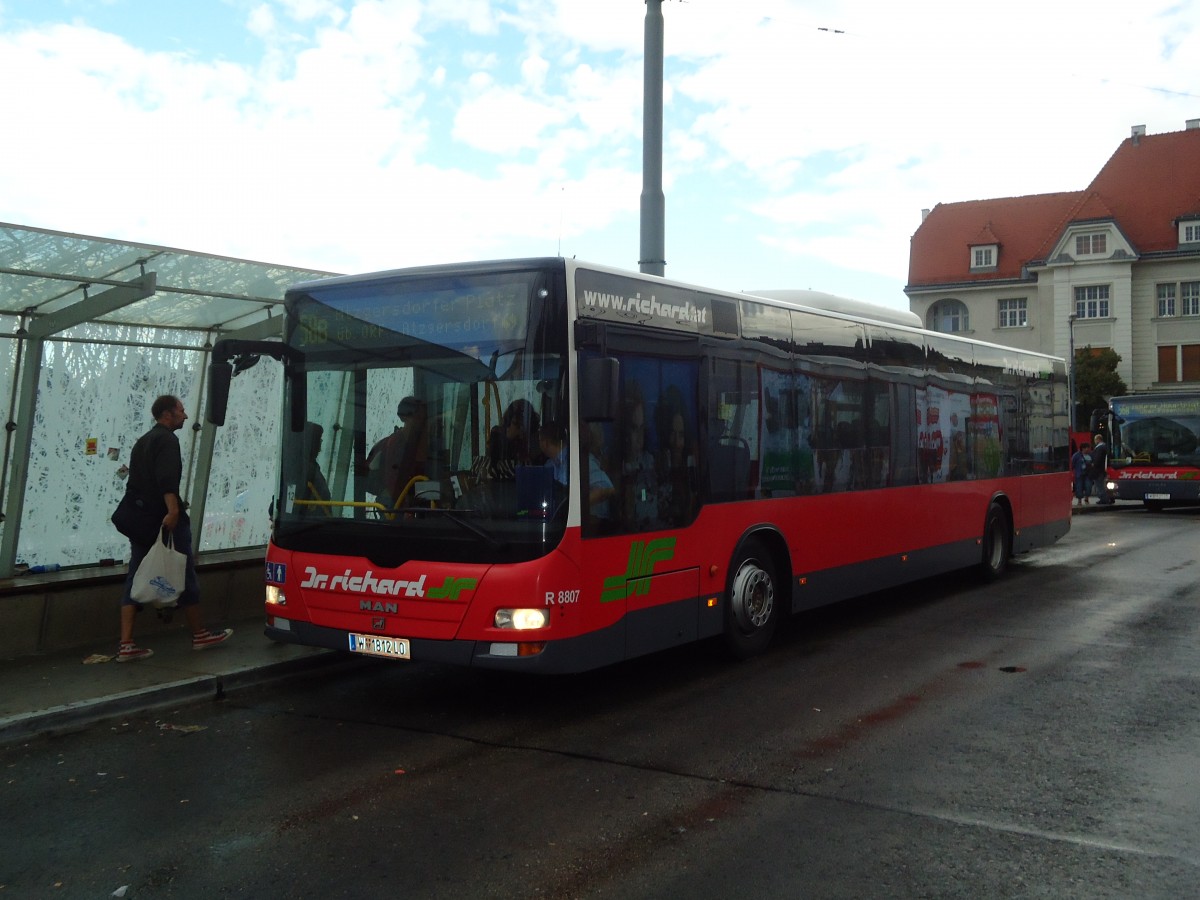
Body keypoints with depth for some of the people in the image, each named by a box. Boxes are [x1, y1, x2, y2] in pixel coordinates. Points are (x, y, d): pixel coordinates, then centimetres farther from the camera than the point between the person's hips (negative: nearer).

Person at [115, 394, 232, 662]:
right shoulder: (167, 440, -9)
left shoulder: (142, 442, 20)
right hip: (168, 520, -9)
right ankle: (199, 635, 13)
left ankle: (126, 645, -1)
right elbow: (167, 479, -25)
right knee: (185, 577, 2)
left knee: (136, 580, 4)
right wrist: (173, 510, -34)